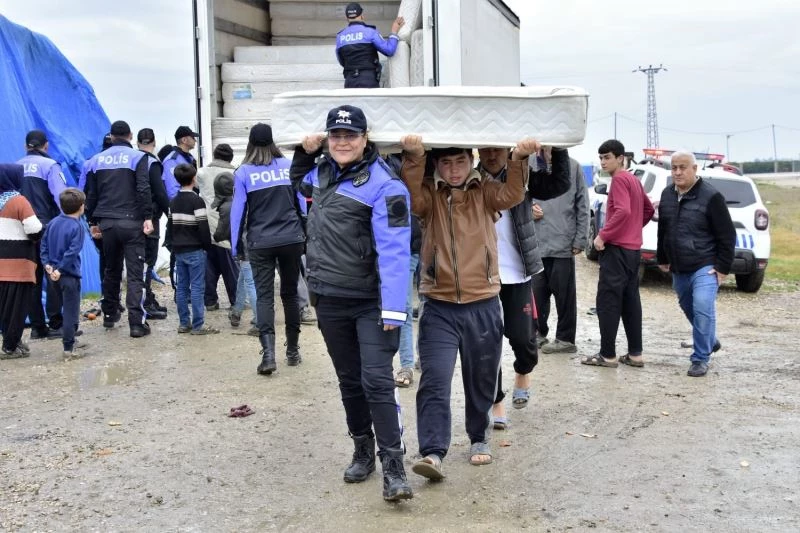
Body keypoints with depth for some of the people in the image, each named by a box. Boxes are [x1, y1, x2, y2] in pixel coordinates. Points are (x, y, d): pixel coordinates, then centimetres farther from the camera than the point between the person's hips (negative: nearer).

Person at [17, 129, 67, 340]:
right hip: (48, 229, -5)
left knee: (32, 278, 10)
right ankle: (55, 324, -1)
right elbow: (60, 196, -15)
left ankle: (37, 326, 12)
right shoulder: (49, 165, -6)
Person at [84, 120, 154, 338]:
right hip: (131, 222, -4)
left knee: (111, 270, 20)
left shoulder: (97, 160, 10)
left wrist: (92, 221, 18)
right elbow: (144, 190, -13)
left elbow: (91, 194, 11)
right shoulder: (137, 157, -2)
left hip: (106, 222, 4)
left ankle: (109, 314, 28)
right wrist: (148, 217, -13)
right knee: (135, 273, -5)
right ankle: (136, 322, -11)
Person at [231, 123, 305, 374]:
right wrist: (305, 235, 14)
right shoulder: (288, 165, 2)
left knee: (264, 296, 0)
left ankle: (268, 354, -14)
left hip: (260, 243, -2)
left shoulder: (243, 172, -3)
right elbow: (301, 203, 6)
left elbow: (238, 210, -2)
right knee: (290, 293, 13)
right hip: (291, 239, 2)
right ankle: (292, 350, 20)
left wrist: (235, 246, 5)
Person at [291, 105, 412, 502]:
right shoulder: (324, 172, 8)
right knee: (349, 380, 16)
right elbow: (300, 183, 34)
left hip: (370, 302, -7)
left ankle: (393, 468, -6)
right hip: (329, 299, 7)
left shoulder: (383, 185, -16)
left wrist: (393, 309, -28)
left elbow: (394, 251, -22)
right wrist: (305, 153, 13)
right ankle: (363, 451, 31)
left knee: (376, 381, -12)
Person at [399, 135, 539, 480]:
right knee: (434, 380, -11)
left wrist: (519, 159, -36)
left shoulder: (486, 192, 4)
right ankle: (433, 452, -10)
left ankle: (479, 439, 33)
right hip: (440, 308, -1)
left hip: (483, 306, 1)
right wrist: (413, 158, -42)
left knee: (481, 382, 14)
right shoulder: (428, 196, 1)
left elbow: (512, 194, -17)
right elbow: (410, 194, -22)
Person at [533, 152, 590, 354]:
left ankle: (565, 339, 14)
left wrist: (580, 240, -4)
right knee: (536, 292, 10)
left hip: (563, 244, -3)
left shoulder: (573, 167, 0)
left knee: (564, 294, 4)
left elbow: (582, 206, 0)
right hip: (536, 243, 3)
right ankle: (538, 333, 26)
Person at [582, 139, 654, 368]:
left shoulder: (619, 179, -11)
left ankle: (607, 355, -4)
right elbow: (648, 209, 26)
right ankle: (635, 354, 12)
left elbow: (622, 211, -25)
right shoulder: (633, 180, 18)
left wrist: (603, 235, -19)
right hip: (632, 248, 10)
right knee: (630, 301, 10)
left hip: (617, 248, -10)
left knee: (607, 302, -6)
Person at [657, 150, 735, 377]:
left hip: (705, 267, -7)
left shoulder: (710, 196, -13)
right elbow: (662, 230, 19)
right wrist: (662, 259, 20)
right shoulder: (667, 195, 7)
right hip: (678, 269, 7)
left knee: (702, 309, -18)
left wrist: (723, 267, -12)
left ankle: (701, 359, -7)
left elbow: (727, 235, -11)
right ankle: (710, 341, 42)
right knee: (689, 308, 18)